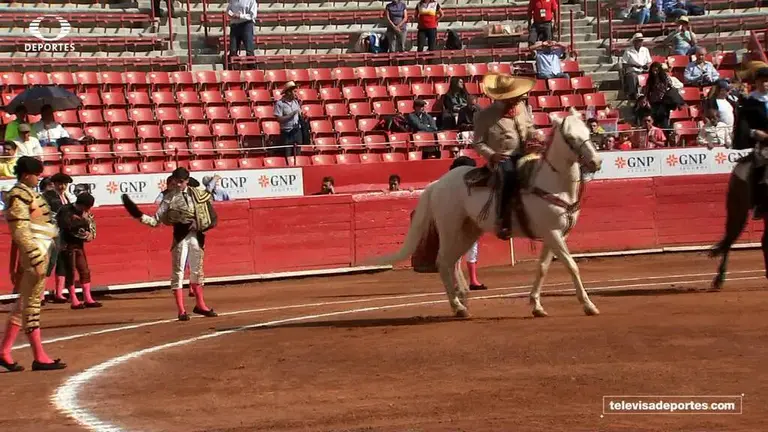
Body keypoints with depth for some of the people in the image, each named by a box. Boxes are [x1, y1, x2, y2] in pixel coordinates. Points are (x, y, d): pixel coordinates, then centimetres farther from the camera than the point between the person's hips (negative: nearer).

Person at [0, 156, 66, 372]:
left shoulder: (29, 193, 16)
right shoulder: (19, 196, -13)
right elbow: (21, 232, -19)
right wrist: (36, 261, -22)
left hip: (42, 252, 10)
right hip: (34, 253, -10)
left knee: (24, 303, 12)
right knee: (31, 304, -3)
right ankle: (39, 357, 1)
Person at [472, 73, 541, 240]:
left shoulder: (521, 107, 7)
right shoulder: (485, 116, -9)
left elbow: (529, 127, 20)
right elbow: (478, 143, -4)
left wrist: (534, 134, -4)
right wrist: (491, 155, -22)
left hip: (522, 155, 7)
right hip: (501, 159, -7)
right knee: (510, 175, -37)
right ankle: (503, 222, -32)